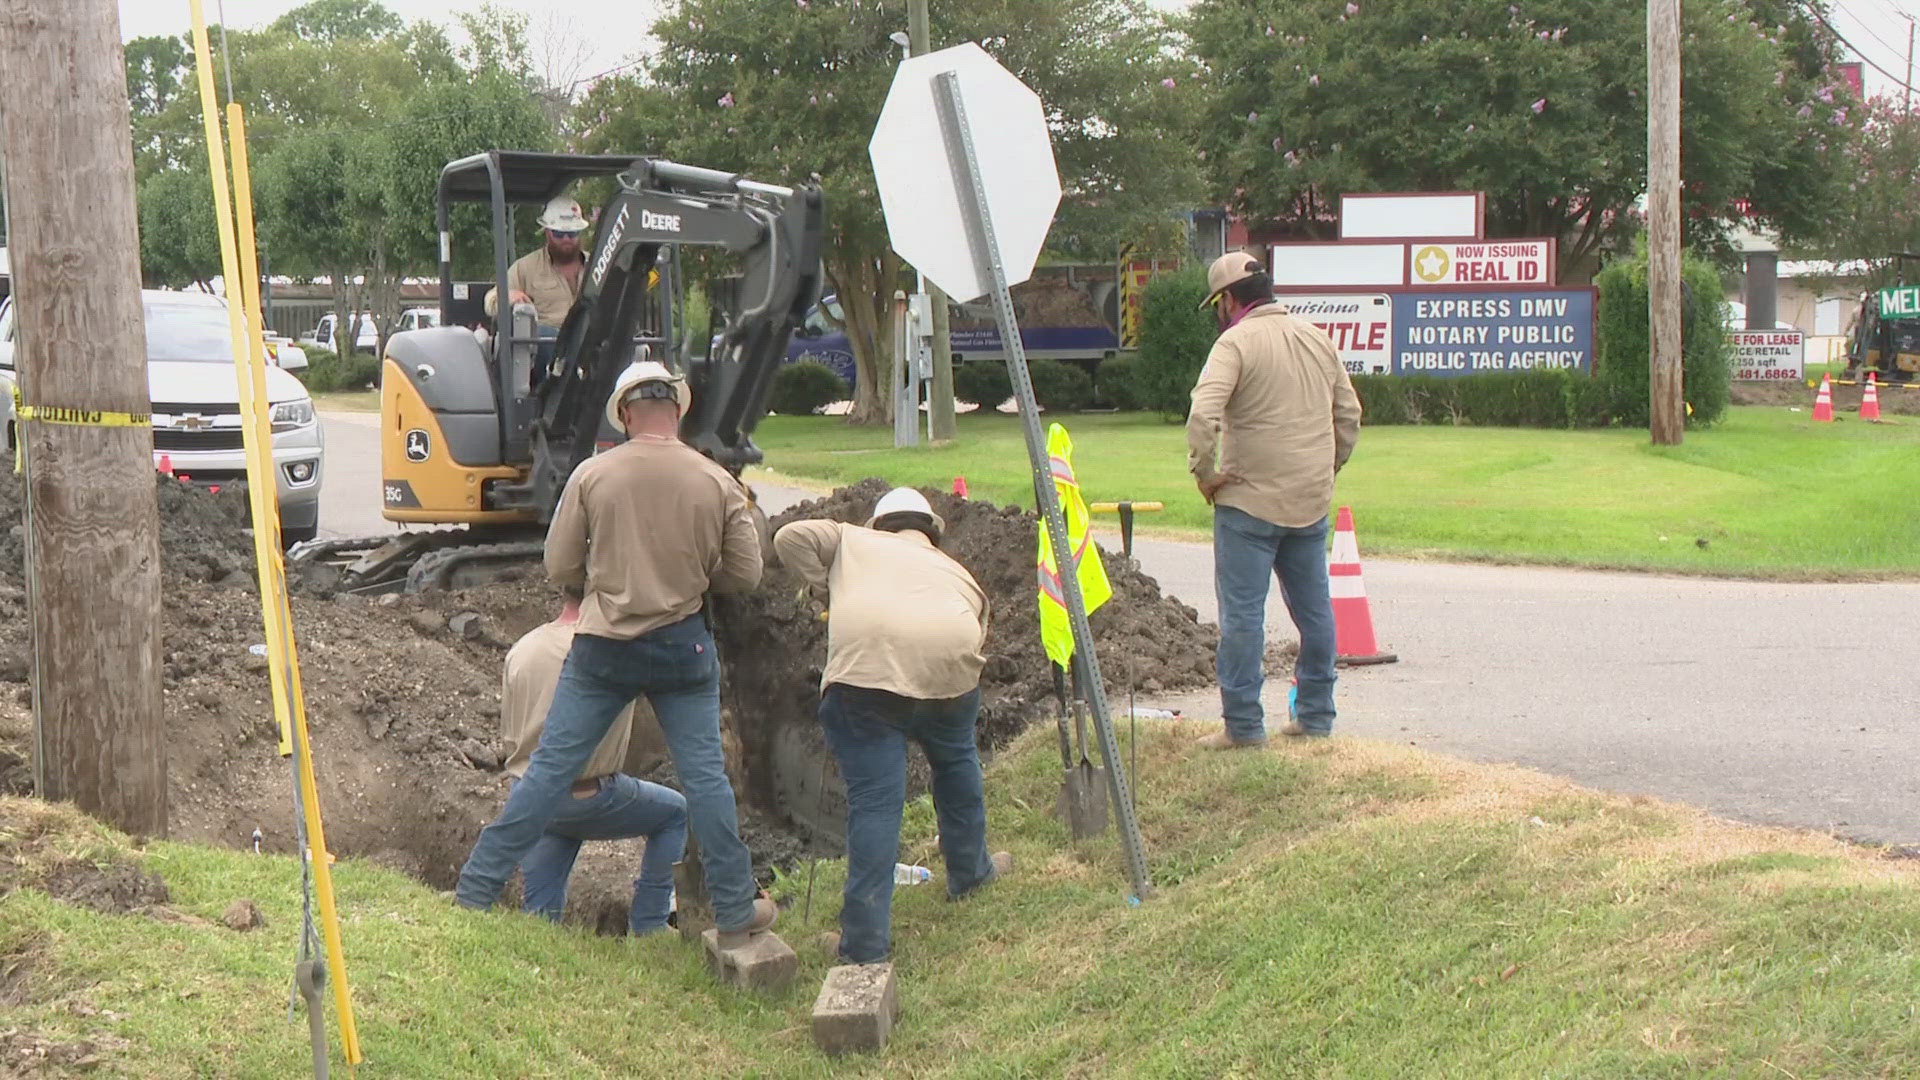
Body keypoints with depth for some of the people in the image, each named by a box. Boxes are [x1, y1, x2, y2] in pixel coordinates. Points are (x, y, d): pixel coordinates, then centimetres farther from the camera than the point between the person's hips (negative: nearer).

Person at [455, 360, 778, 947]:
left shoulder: (592, 475, -5)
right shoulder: (717, 482, -3)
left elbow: (559, 568, -1)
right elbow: (744, 574, 2)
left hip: (601, 647, 0)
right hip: (683, 645, 0)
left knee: (549, 768, 5)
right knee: (705, 777, 7)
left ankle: (472, 894, 10)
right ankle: (736, 913, 13)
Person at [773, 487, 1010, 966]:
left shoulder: (852, 540, 29)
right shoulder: (958, 573, 35)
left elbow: (790, 537, 15)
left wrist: (826, 587, 25)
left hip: (866, 669, -3)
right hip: (951, 670, 3)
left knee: (874, 803, -1)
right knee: (956, 765, 31)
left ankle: (865, 941, -1)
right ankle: (970, 870, 51)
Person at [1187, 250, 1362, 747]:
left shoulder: (1236, 342, -11)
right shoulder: (1318, 338, 10)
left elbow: (1203, 416, -24)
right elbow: (1349, 413, 16)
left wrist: (1204, 472, -12)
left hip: (1250, 501, -7)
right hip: (1312, 502, 7)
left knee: (1242, 613, -1)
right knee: (1313, 608, 14)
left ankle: (1243, 724, 0)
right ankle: (1316, 715, 22)